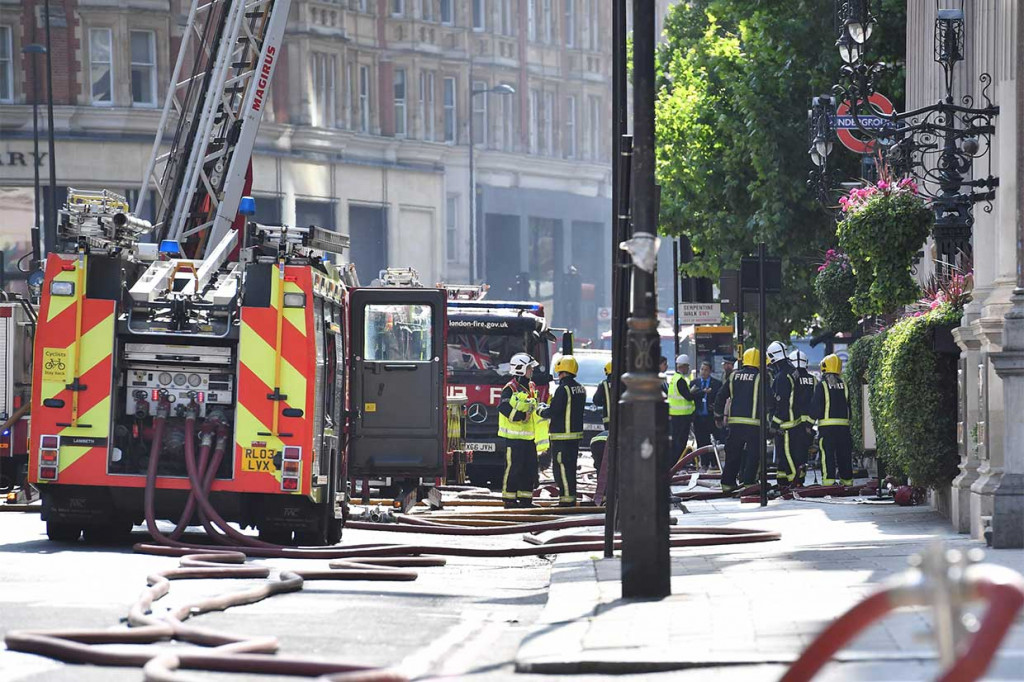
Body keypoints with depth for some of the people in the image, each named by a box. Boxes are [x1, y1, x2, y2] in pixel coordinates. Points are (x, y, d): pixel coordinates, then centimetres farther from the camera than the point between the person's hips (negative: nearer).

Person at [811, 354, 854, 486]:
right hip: (844, 424, 5)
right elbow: (849, 406, 13)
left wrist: (812, 418, 6)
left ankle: (829, 479, -14)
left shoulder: (822, 385, -6)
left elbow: (816, 407, -8)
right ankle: (847, 479, 15)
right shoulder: (843, 385, 9)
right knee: (844, 454, 11)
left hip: (827, 424, -5)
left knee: (827, 454, -6)